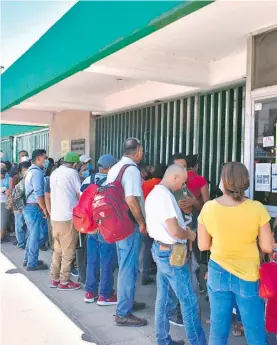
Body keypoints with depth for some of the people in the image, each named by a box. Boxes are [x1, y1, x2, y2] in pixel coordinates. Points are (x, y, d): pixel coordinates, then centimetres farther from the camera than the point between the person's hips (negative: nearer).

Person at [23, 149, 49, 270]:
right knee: (35, 236, -1)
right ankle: (32, 263, 7)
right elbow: (39, 194, -22)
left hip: (28, 206, 10)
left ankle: (28, 259, 29)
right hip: (34, 208, -10)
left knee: (32, 235, 19)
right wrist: (45, 210, -16)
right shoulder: (37, 172, -17)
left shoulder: (31, 170, 15)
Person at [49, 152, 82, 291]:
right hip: (68, 217, -8)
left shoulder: (54, 173, 14)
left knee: (57, 249, 16)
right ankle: (64, 282, 7)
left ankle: (54, 279, 22)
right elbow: (80, 194, -7)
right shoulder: (72, 172, -10)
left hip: (55, 216, 8)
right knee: (68, 251, 1)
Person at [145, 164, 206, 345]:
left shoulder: (154, 193, 11)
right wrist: (189, 235, -6)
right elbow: (174, 230, -25)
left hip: (160, 248, 10)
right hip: (171, 252, -10)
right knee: (189, 301, 0)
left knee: (163, 297, 16)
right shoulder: (164, 195, -22)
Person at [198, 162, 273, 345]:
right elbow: (268, 247, -9)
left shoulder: (208, 208, -12)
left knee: (218, 328, 15)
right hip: (249, 276, -2)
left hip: (218, 273, 2)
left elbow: (203, 245, -2)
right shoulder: (257, 208, -17)